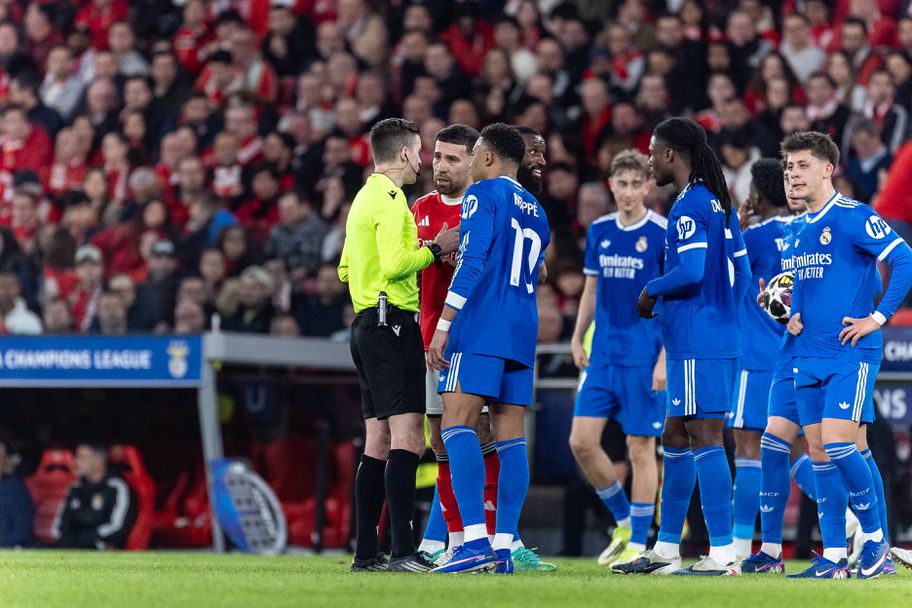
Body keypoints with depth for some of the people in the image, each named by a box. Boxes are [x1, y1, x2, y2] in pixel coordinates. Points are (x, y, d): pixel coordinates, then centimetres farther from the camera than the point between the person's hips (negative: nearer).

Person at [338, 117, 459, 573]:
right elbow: (395, 264, -21)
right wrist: (434, 249, -6)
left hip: (367, 324, 10)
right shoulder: (390, 198, -11)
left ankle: (366, 552, 9)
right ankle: (403, 550, -22)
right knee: (406, 438, -14)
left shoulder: (365, 198, 20)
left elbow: (346, 269, 24)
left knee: (379, 442, 10)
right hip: (392, 322, -10)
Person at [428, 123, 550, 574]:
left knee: (457, 424, -13)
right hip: (522, 333, 8)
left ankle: (475, 541, -24)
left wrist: (444, 324, -14)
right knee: (510, 435, 5)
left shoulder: (483, 194, -1)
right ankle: (504, 545, 0)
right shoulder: (536, 211, 23)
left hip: (480, 327, -8)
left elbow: (472, 261, -12)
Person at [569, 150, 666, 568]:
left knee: (640, 446, -3)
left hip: (643, 357, -5)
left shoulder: (663, 234, -7)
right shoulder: (599, 231, 9)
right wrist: (577, 338, 10)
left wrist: (666, 357, -15)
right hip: (602, 355, 6)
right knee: (582, 441, -1)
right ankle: (623, 521, 17)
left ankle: (638, 543, 5)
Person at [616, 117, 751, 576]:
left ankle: (722, 554, -11)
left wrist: (651, 292, -7)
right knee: (675, 439, 15)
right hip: (720, 339, 10)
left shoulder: (689, 207, -13)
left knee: (705, 438, -9)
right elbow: (741, 271, 20)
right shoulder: (719, 203, 16)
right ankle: (665, 550, 21)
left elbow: (691, 271, -23)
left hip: (697, 344, -10)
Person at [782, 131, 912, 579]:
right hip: (808, 356, 8)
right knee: (819, 454, 4)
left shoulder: (853, 217, -9)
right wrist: (793, 314, 12)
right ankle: (833, 557, 7)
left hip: (850, 353, -8)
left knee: (838, 444, -16)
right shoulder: (803, 230, 15)